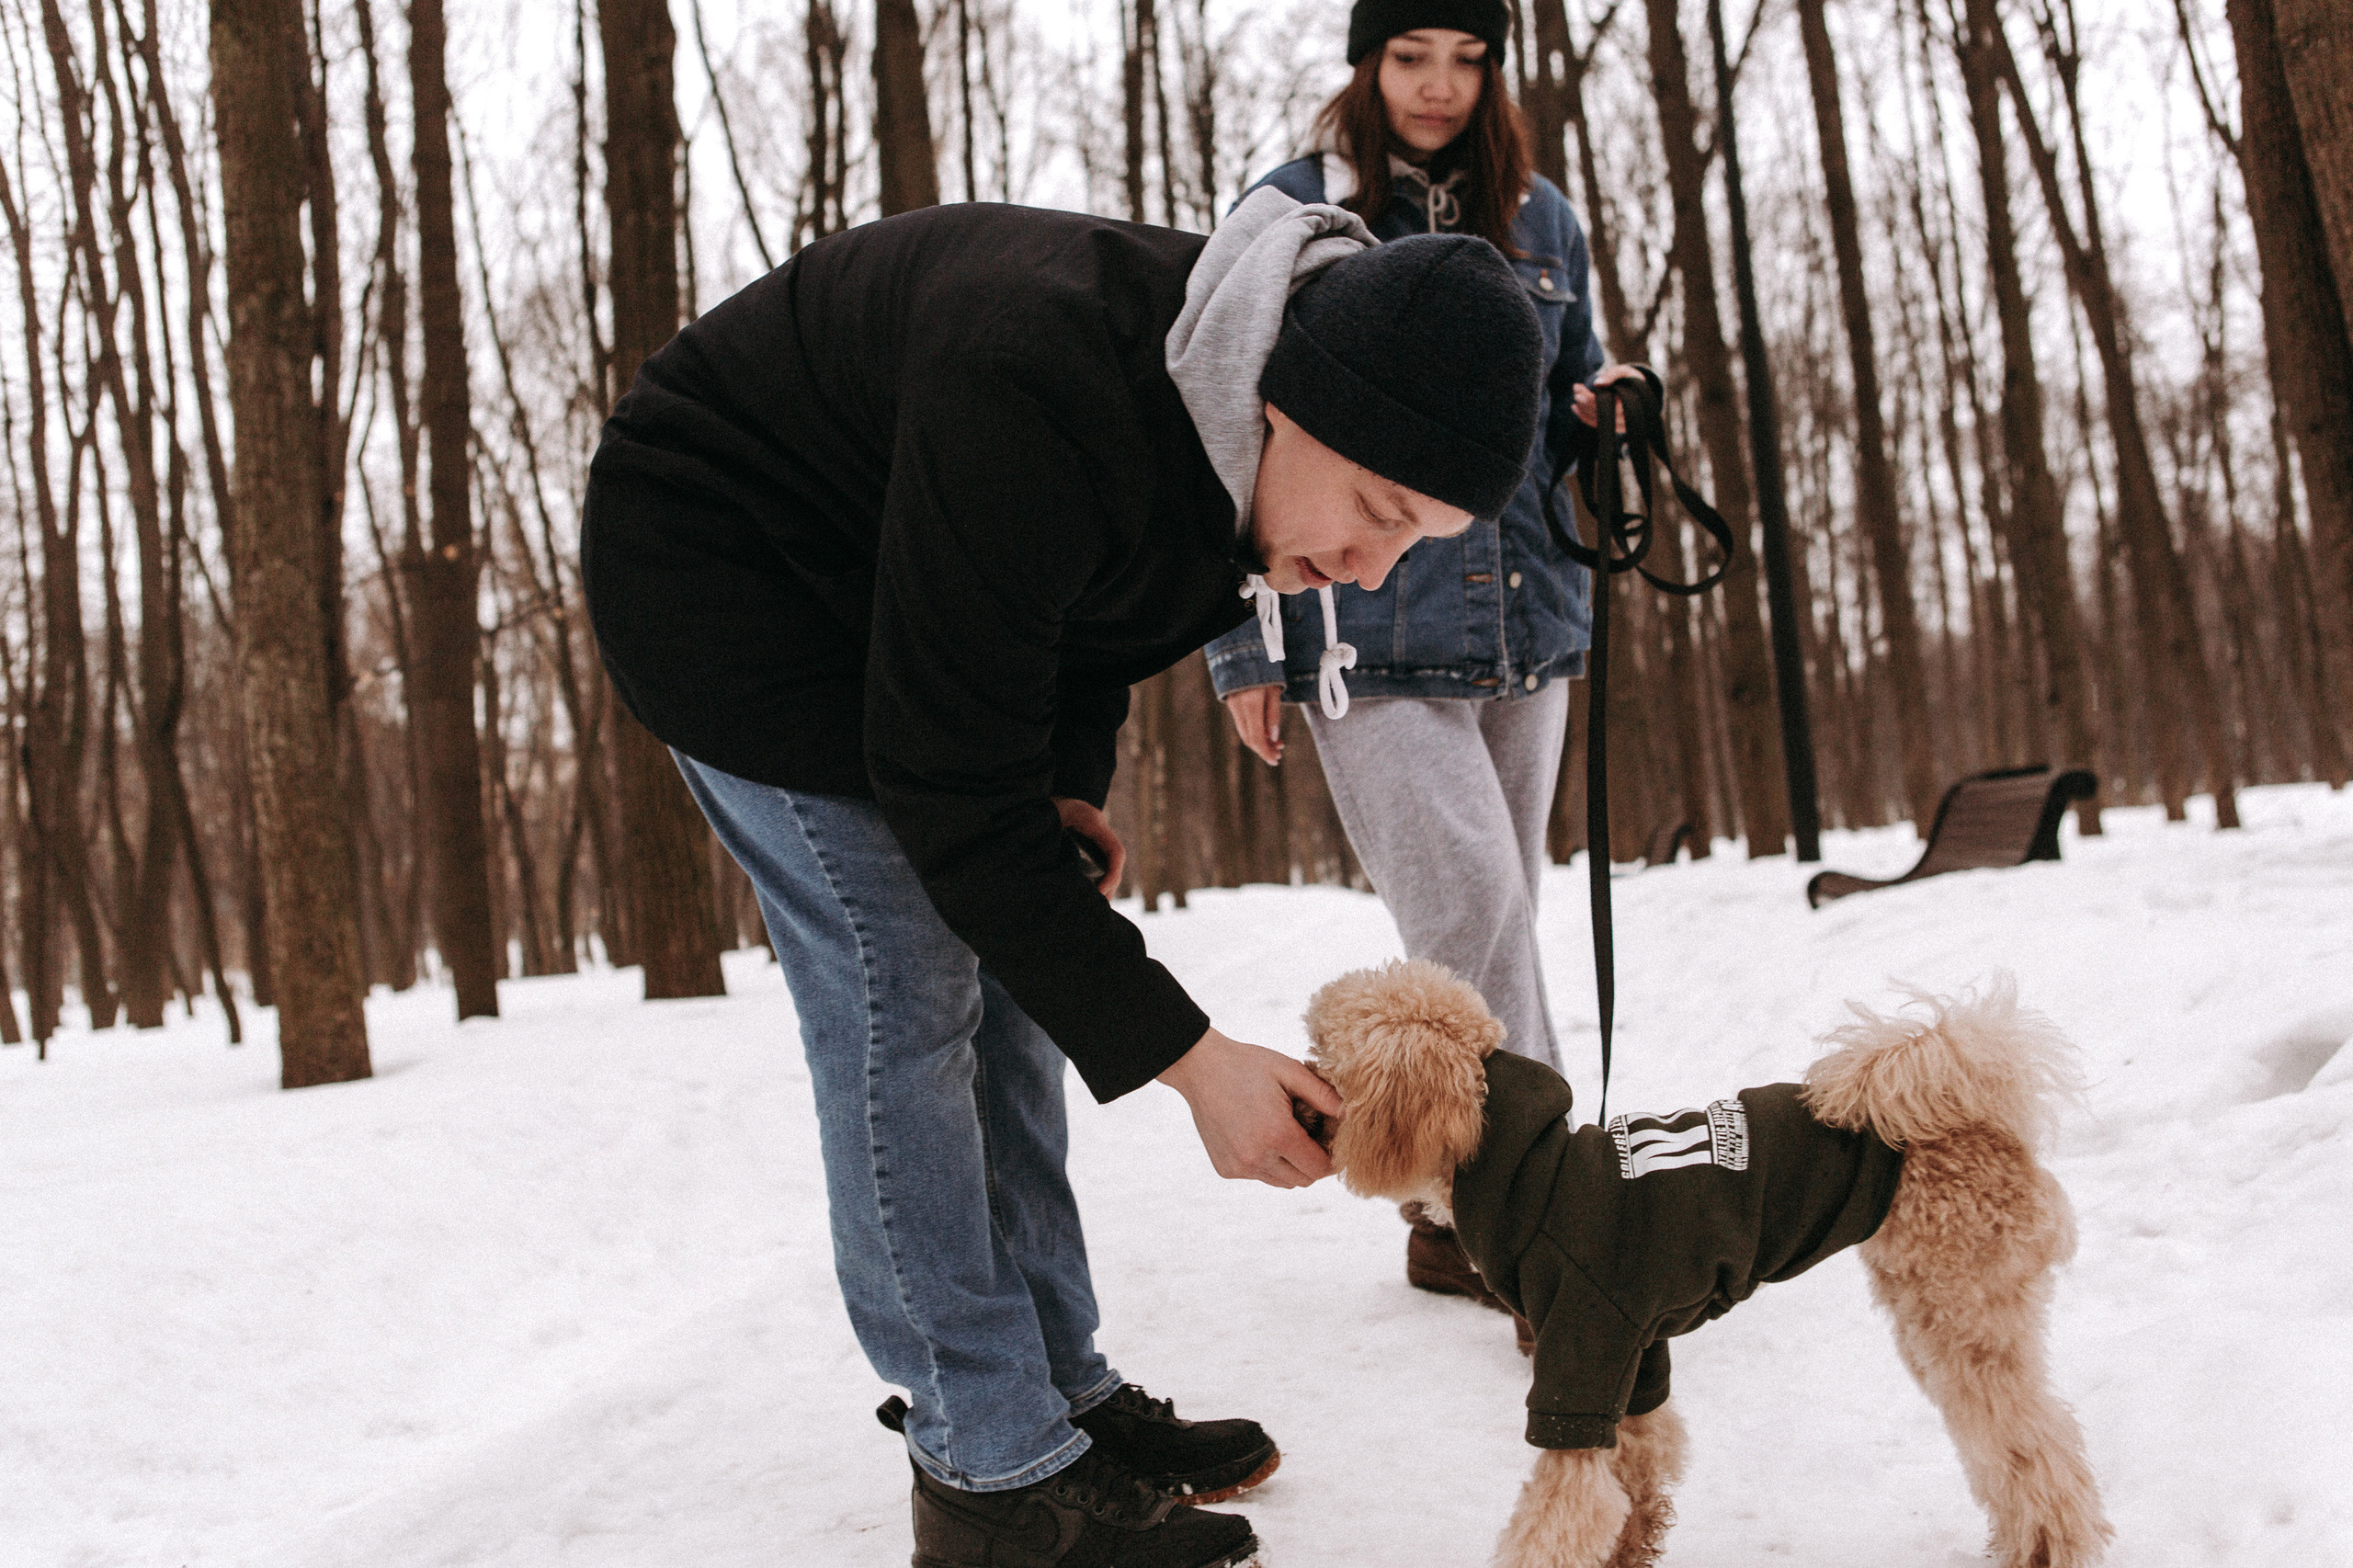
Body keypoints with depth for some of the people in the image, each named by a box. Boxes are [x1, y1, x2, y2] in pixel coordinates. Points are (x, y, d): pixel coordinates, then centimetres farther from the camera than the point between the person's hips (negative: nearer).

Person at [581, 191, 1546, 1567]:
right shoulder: (1036, 400, -39)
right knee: (902, 989, -14)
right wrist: (1186, 1055, -30)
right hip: (717, 560, -8)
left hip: (894, 585, 8)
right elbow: (949, 784, -34)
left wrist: (1074, 786, -7)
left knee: (1009, 972, 4)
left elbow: (1104, 594, 9)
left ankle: (1064, 1393, 13)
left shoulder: (1225, 425, -13)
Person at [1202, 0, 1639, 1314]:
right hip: (1368, 636, -5)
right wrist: (1243, 649, -4)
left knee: (1495, 924, 8)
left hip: (1523, 621, 5)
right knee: (1473, 907, -16)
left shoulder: (1541, 221, 13)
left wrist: (1608, 417, -3)